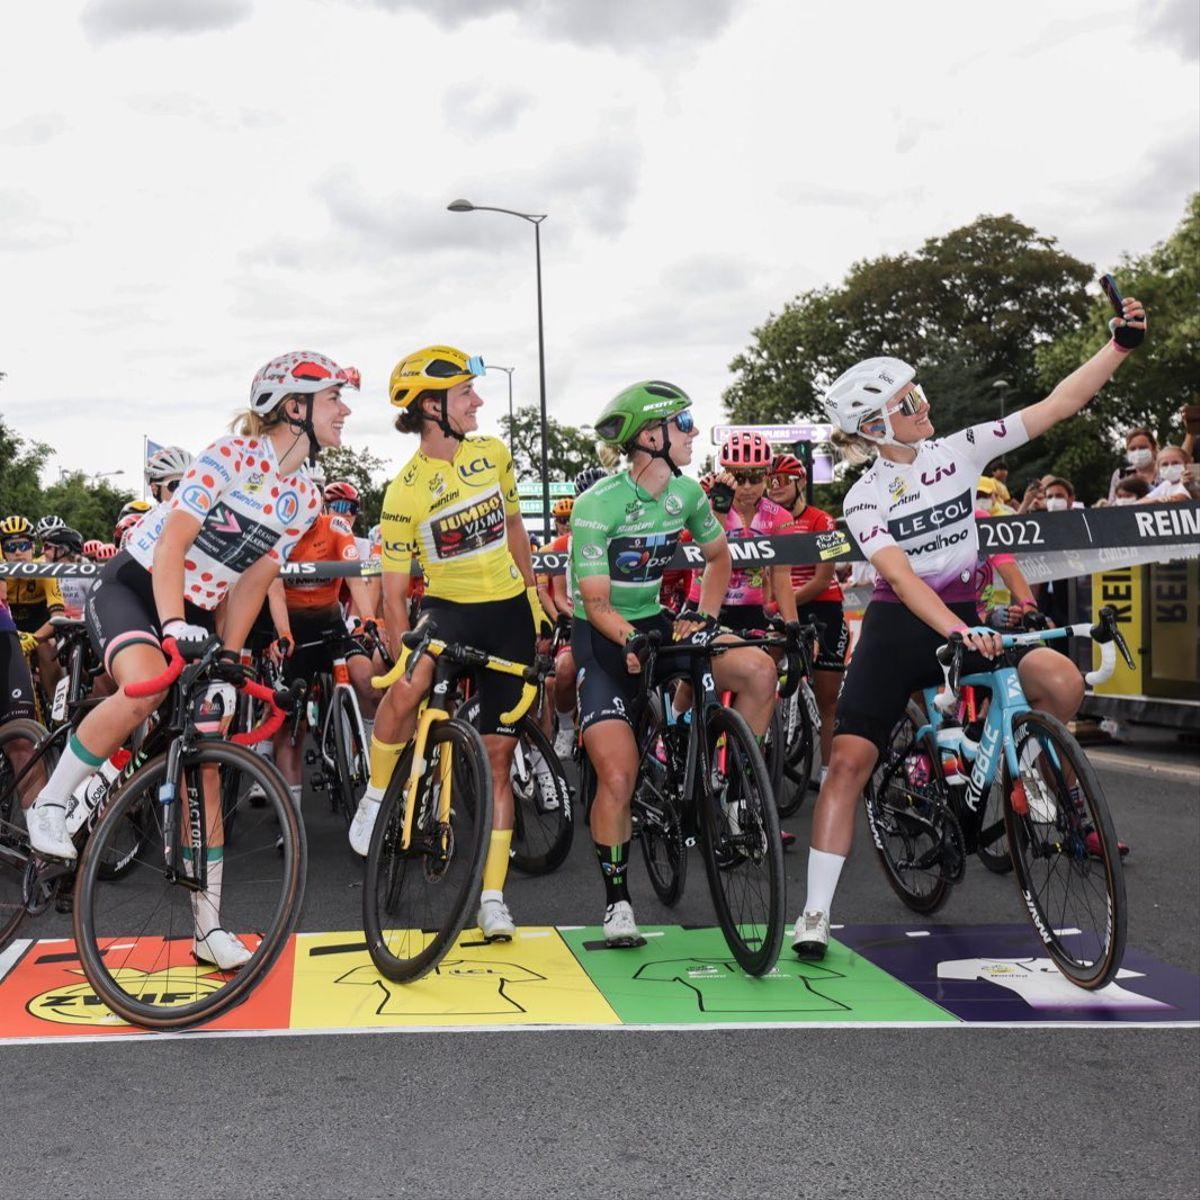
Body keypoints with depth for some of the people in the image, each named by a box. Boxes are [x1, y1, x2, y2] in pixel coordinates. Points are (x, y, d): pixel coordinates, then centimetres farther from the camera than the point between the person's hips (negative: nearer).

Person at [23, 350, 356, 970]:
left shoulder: (304, 499, 2)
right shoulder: (233, 455, -19)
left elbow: (251, 583, 3)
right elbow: (171, 545, -23)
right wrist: (174, 625, -36)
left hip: (196, 613, 6)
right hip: (133, 588, -6)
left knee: (204, 771, 0)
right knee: (145, 687, -39)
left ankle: (209, 926, 8)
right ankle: (50, 804, -17)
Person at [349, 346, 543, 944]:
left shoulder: (493, 454, -2)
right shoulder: (404, 493, -14)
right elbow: (393, 591, -13)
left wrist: (532, 591, 16)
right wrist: (404, 658, -24)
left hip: (509, 613, 3)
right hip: (447, 609, -3)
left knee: (498, 755, 4)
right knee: (406, 690, -36)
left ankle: (492, 896, 11)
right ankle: (376, 796, -9)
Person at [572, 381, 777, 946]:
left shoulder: (686, 493, -3)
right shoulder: (597, 505, -19)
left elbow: (719, 558, 14)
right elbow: (596, 604, -19)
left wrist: (704, 620, -3)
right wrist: (637, 641, -38)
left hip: (655, 624, 5)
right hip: (602, 642, -5)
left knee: (758, 669, -22)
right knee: (618, 778, -16)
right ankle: (617, 900, 5)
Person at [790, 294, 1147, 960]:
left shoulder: (957, 451, -1)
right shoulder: (864, 499, -8)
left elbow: (1054, 407, -5)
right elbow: (902, 578, -22)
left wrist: (1121, 344, -12)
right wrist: (959, 633, -37)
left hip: (963, 615, 3)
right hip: (897, 628, -3)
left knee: (1062, 681, -23)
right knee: (849, 760, -13)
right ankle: (816, 912, -6)